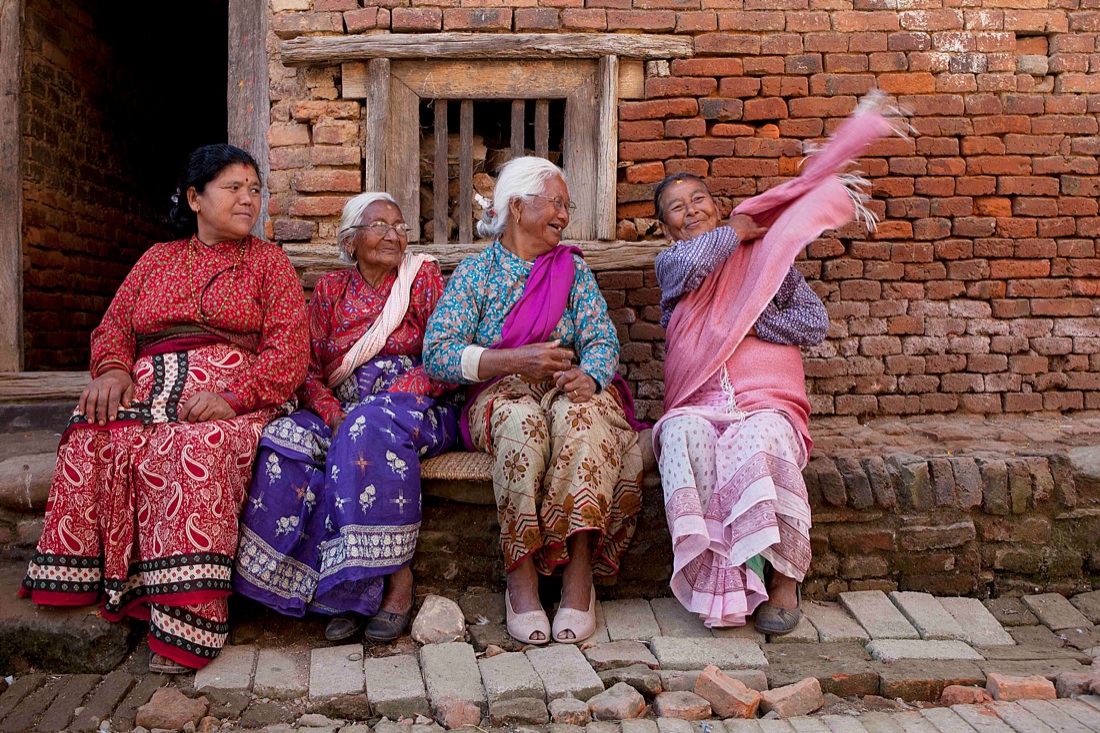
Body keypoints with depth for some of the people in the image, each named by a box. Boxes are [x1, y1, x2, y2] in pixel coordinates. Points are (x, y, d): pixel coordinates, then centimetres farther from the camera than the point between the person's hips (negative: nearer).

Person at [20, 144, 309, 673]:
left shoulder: (267, 261, 13)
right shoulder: (158, 258, 25)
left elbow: (290, 349, 0)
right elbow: (114, 325, 19)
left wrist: (232, 395, -17)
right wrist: (112, 369, -5)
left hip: (233, 396, -3)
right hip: (148, 389, 4)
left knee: (193, 451, -36)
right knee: (94, 441, -28)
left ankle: (184, 626, -32)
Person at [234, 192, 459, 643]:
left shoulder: (423, 277, 8)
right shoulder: (330, 290, 15)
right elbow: (309, 370, 8)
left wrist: (384, 402, -15)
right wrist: (334, 416, -13)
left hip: (415, 405, -3)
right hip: (343, 410, 3)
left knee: (373, 428, -38)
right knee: (281, 443, -26)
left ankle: (398, 579, -30)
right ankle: (348, 588, -26)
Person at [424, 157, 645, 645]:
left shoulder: (574, 269, 16)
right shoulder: (475, 272, 8)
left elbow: (602, 339, 3)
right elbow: (437, 353, -4)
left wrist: (589, 376, -21)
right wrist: (514, 359, -17)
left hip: (571, 389, 2)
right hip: (500, 394, -1)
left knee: (579, 413, -34)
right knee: (522, 419, -36)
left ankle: (578, 575, -36)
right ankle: (520, 577, -32)